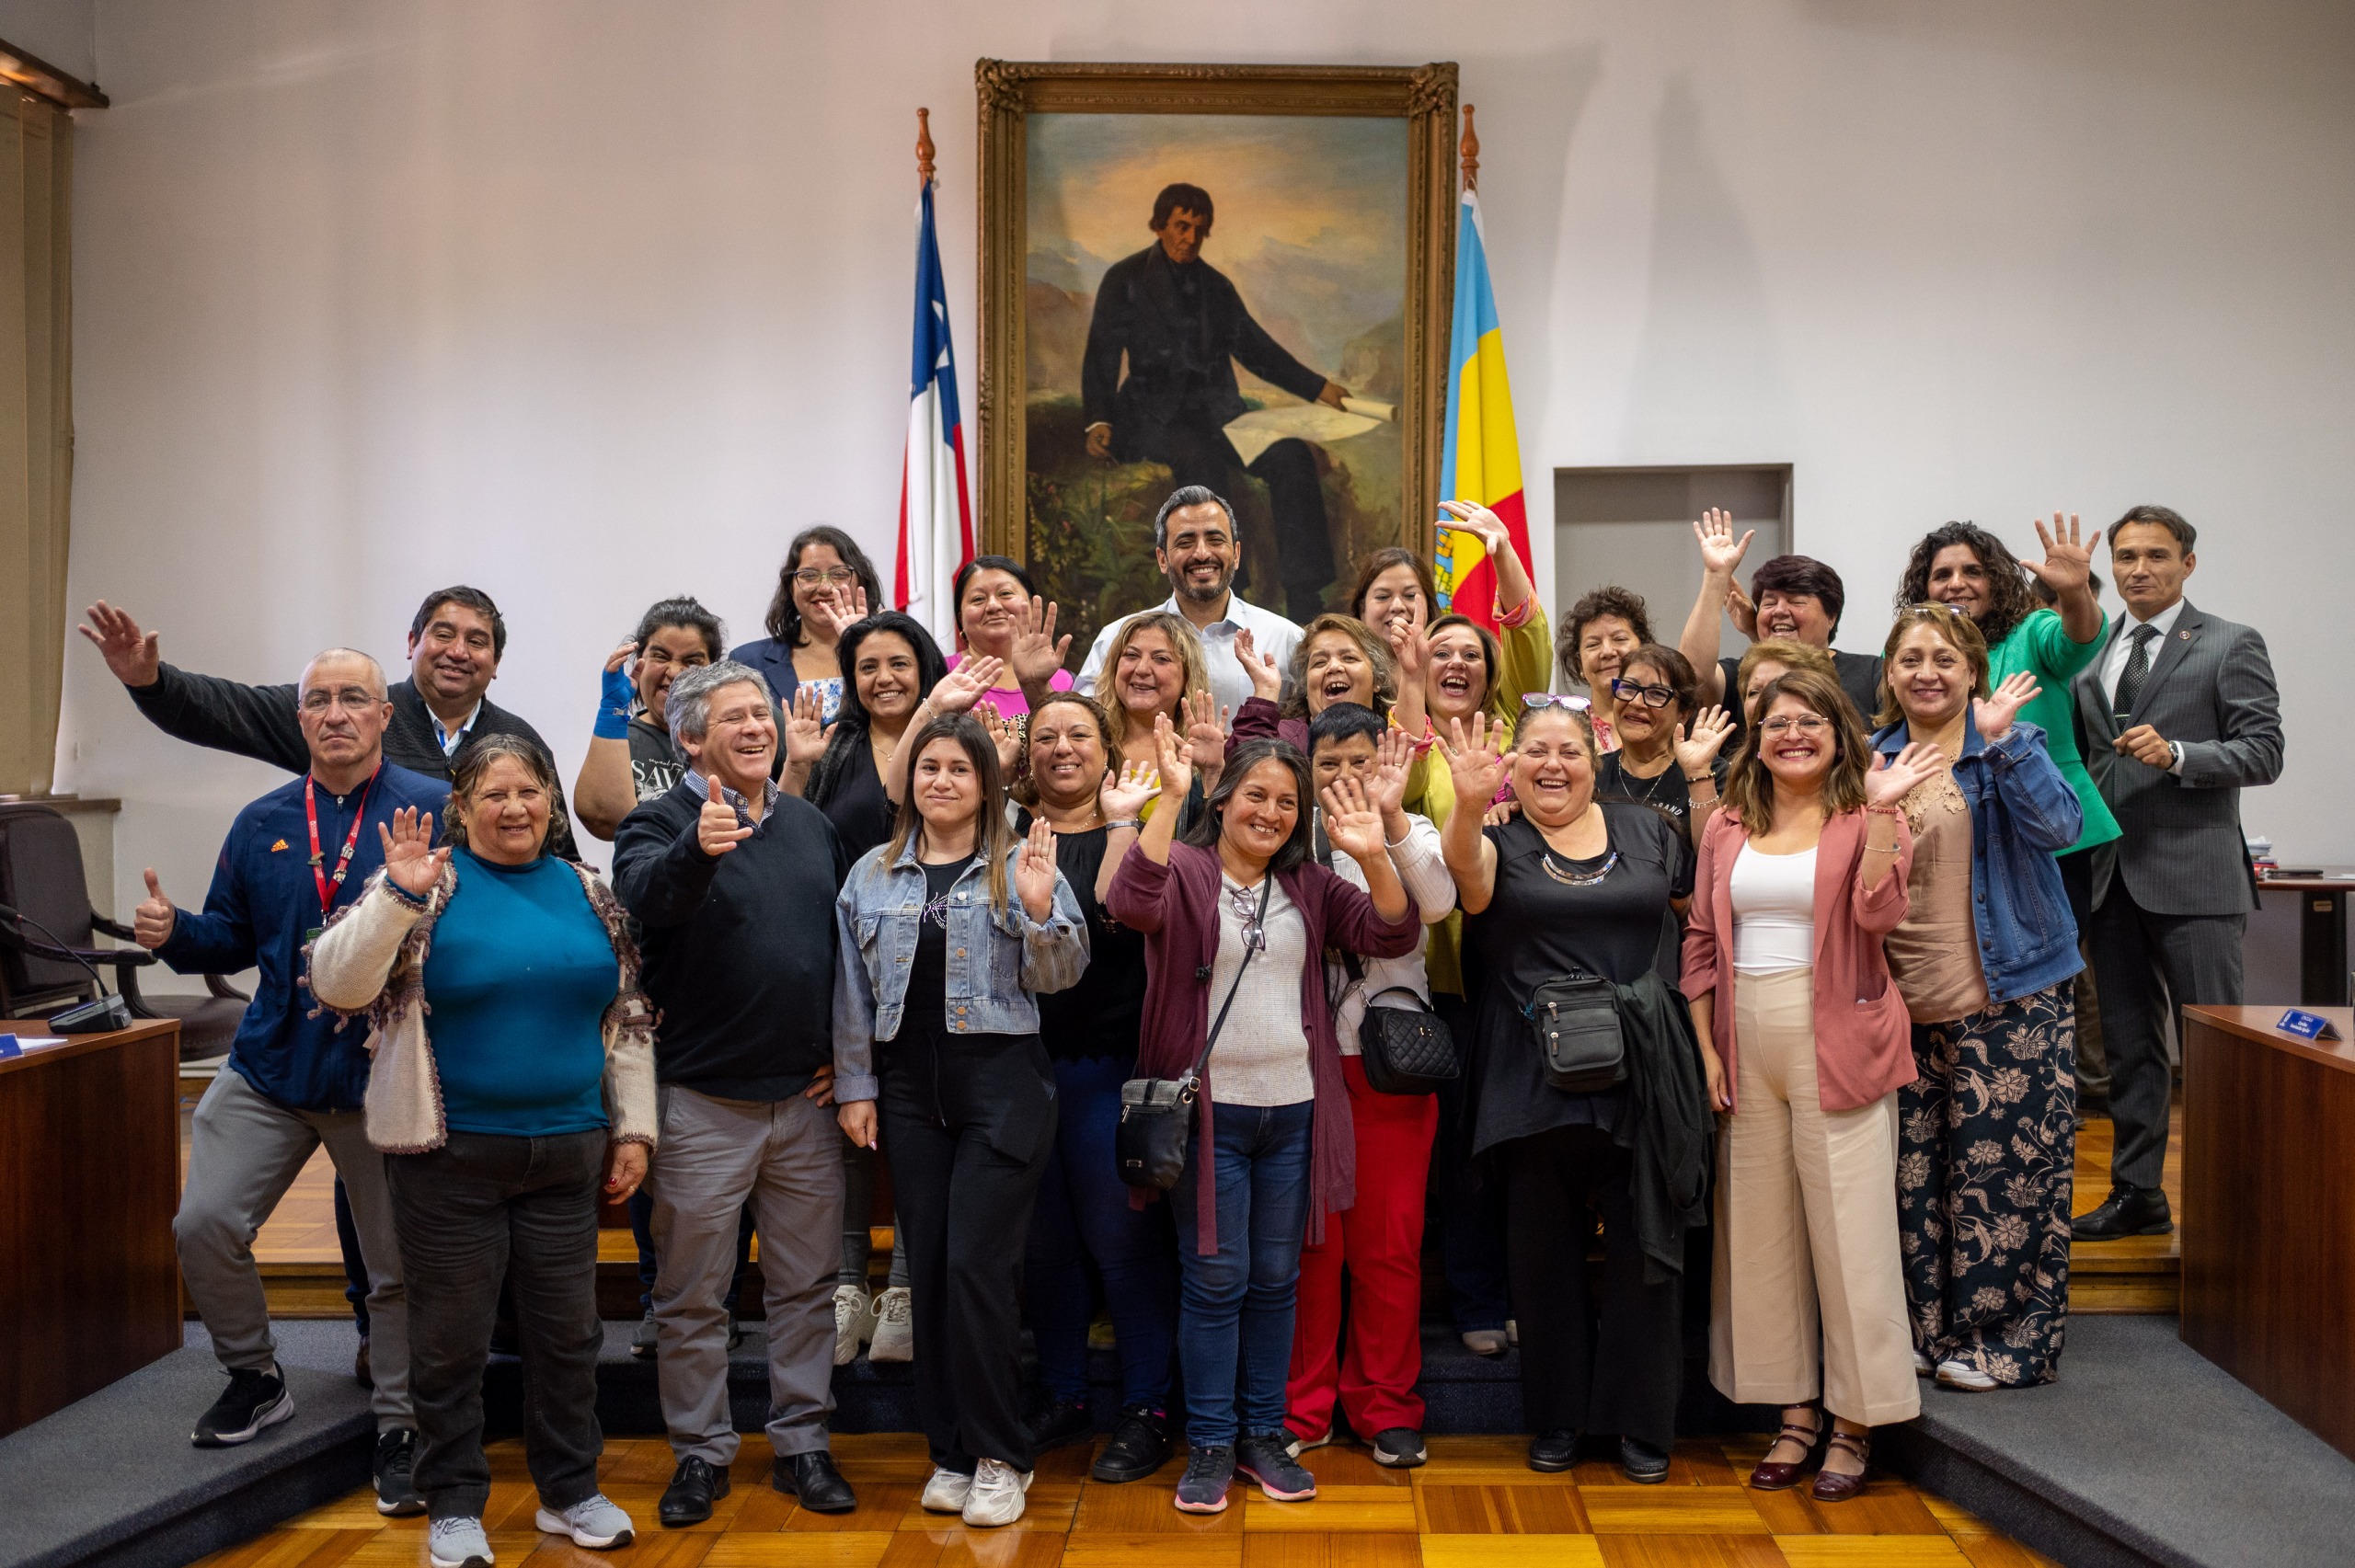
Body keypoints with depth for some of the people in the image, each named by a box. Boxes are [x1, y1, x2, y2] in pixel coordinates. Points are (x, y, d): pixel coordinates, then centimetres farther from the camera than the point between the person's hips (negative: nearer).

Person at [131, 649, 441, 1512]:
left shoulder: (436, 809, -7)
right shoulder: (262, 822, 8)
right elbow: (233, 937, 15)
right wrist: (175, 932, -5)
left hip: (381, 1078, -4)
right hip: (269, 1069, 4)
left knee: (398, 1263, 5)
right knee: (203, 1223, 2)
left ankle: (399, 1428, 23)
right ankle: (255, 1376, 29)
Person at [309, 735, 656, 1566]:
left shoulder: (586, 893, 7)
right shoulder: (430, 885, -4)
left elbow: (628, 1016, 11)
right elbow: (336, 984, -14)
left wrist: (634, 1129, 8)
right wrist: (398, 894, -26)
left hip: (567, 1152, 4)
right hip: (451, 1154, -3)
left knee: (568, 1330, 12)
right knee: (451, 1338, 7)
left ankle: (570, 1489, 29)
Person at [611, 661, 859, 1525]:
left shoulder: (811, 824, 10)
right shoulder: (662, 823, -5)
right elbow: (644, 891, -29)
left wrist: (846, 1051, 9)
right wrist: (699, 851, -50)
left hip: (806, 1097, 4)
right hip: (704, 1102, -4)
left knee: (806, 1283, 12)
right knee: (693, 1293, 7)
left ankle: (802, 1443, 26)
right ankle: (700, 1451, 23)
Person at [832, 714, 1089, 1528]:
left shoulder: (1020, 866, 0)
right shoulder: (873, 876, 10)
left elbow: (1058, 976, -3)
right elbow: (854, 989, 12)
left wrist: (1040, 911, -20)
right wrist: (855, 1086, 8)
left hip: (1001, 1079, -4)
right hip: (910, 1087, 4)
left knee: (978, 1264, -7)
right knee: (928, 1266, 8)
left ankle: (997, 1457, 8)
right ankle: (950, 1451, 21)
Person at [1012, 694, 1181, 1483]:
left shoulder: (1134, 830, -1)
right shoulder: (1005, 832, 9)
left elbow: (1118, 917, -17)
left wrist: (1121, 822, -17)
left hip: (1108, 1063, -4)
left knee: (1123, 1239, 1)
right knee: (1043, 1240, 14)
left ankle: (1147, 1410, 15)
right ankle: (1062, 1397, 30)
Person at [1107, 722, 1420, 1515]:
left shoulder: (1309, 885, 10)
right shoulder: (1185, 870, -4)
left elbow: (1393, 935, 0)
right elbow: (1132, 906, -26)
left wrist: (1373, 855, -16)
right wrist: (1170, 798, -30)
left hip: (1293, 1107, 4)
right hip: (1209, 1107, -4)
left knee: (1276, 1278, 12)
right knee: (1215, 1278, 2)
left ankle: (1264, 1434, 25)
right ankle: (1210, 1443, 16)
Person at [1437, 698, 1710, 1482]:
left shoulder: (1648, 832, 11)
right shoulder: (1499, 842, 2)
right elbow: (1468, 870, -22)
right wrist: (1469, 804, -40)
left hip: (1643, 1071, 2)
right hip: (1535, 1082, -1)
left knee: (1645, 1248, 6)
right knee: (1545, 1251, 9)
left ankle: (1642, 1422, 21)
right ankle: (1555, 1419, 25)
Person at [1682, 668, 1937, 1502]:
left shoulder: (1864, 820, 1)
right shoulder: (1727, 826, 11)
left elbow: (1877, 913, -15)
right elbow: (1700, 941, 10)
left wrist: (1882, 808, -21)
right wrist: (1705, 1047, 3)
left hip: (1837, 1043, -4)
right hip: (1747, 1046, 4)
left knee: (1849, 1230, 1)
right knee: (1760, 1232, 9)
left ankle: (1854, 1423, 15)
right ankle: (1795, 1410, 23)